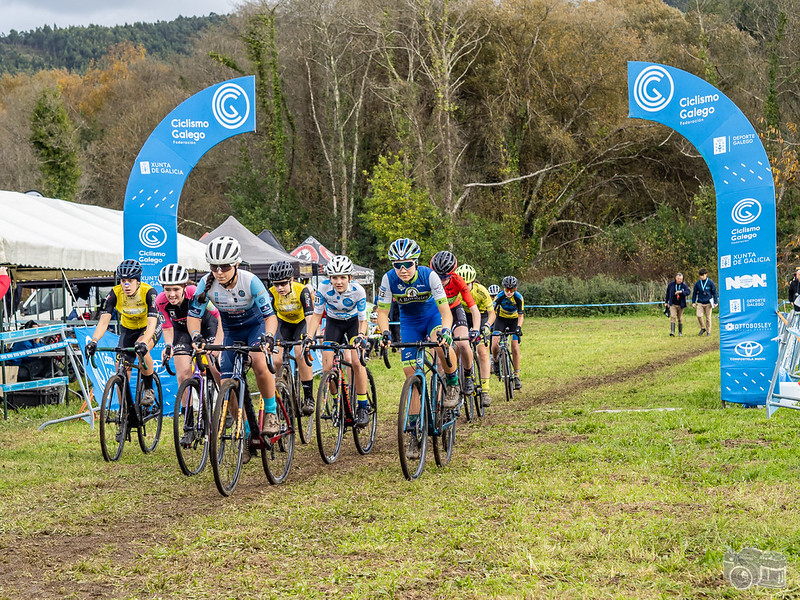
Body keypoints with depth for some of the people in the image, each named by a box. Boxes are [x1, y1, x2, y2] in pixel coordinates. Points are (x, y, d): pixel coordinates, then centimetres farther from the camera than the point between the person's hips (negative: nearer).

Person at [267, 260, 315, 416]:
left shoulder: (302, 291, -30)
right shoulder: (272, 293, -23)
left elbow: (310, 317, -38)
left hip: (302, 322, -3)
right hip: (284, 323, 3)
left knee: (301, 353, -29)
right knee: (276, 359, -16)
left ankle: (309, 397, -20)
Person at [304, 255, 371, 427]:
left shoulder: (358, 290, -28)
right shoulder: (324, 288, -26)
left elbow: (363, 320, -21)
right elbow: (317, 315, -16)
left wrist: (360, 336, -40)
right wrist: (309, 337, -30)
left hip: (353, 322, -2)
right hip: (333, 323, 2)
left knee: (356, 362, -22)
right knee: (327, 367, -12)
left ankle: (363, 406, -10)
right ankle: (337, 400, 14)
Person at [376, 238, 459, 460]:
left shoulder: (428, 276, -28)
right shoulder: (389, 279, -22)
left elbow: (445, 310, -28)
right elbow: (382, 312, -15)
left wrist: (445, 331, -47)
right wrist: (385, 333, -34)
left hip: (433, 315, -2)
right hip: (409, 323, 2)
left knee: (442, 346, -37)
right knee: (412, 376, -5)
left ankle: (453, 384, -7)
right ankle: (415, 433, 1)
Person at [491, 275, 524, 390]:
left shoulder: (519, 297, -23)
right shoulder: (500, 296, -24)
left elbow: (521, 315, -22)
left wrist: (519, 327, -38)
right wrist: (490, 326, -37)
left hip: (514, 320, 0)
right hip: (501, 319, 0)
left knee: (515, 347, -12)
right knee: (495, 345, -20)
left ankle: (516, 376, -4)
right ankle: (495, 361, 13)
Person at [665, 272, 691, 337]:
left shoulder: (684, 285, -3)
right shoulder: (671, 284, 1)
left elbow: (688, 292, -19)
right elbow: (667, 293, 12)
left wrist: (681, 292, -34)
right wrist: (666, 302, 15)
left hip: (680, 305, 0)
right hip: (673, 304, 0)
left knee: (680, 319, 8)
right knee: (673, 317, -16)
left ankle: (680, 332, 20)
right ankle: (672, 332, -22)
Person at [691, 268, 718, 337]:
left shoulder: (710, 282, -3)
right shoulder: (698, 283, 2)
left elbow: (714, 292, 3)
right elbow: (694, 293, 10)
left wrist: (715, 302, -1)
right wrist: (693, 302, 6)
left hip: (708, 303, -1)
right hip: (700, 303, 1)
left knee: (708, 317, 3)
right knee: (699, 315, -14)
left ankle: (708, 331, 15)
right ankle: (703, 328, 7)